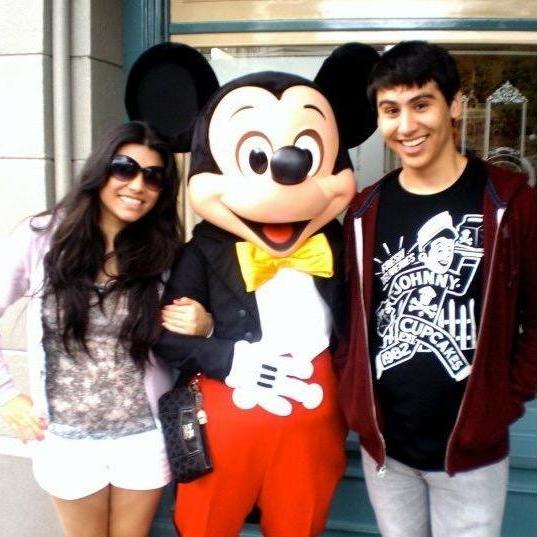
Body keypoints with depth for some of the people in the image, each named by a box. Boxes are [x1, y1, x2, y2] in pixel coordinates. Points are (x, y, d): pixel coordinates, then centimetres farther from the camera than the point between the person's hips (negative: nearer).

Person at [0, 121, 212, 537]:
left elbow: (178, 339, 5)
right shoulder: (42, 237, -11)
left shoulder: (163, 252, -6)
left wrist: (204, 326, -17)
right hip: (67, 440, 0)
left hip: (146, 438, 1)